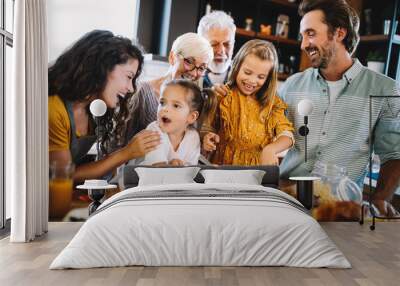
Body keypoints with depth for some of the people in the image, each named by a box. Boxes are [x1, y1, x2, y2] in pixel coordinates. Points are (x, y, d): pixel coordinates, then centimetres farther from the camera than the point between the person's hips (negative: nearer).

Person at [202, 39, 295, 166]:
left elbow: (287, 135, -4)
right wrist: (207, 137, -17)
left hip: (260, 170, 1)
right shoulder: (222, 97, 0)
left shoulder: (272, 103, 5)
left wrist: (270, 149, -23)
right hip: (223, 167, 0)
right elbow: (205, 127, 5)